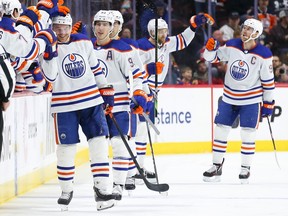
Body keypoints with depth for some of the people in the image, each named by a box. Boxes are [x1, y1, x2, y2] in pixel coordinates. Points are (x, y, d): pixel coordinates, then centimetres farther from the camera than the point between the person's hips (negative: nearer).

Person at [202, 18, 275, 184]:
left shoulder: (263, 54, -13)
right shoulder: (232, 46, -5)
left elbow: (268, 81, -7)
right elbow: (212, 58, 5)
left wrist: (268, 103, -4)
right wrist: (211, 48, -18)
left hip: (251, 100, -4)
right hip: (229, 98, 4)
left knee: (248, 135, -3)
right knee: (220, 131, 5)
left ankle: (246, 169, 11)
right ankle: (217, 167, 16)